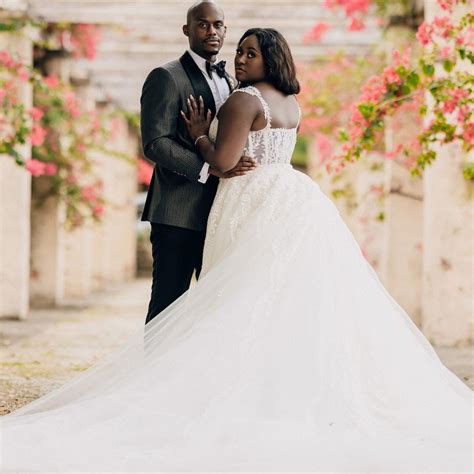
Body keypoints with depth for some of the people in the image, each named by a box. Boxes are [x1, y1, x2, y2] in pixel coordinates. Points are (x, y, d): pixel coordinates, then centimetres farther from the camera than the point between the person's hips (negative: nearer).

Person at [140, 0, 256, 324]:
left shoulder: (230, 81, 18)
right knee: (168, 303, -3)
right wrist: (211, 168, -24)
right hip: (179, 215, -7)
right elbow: (155, 143, -16)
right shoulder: (166, 77, -5)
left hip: (220, 213, 7)